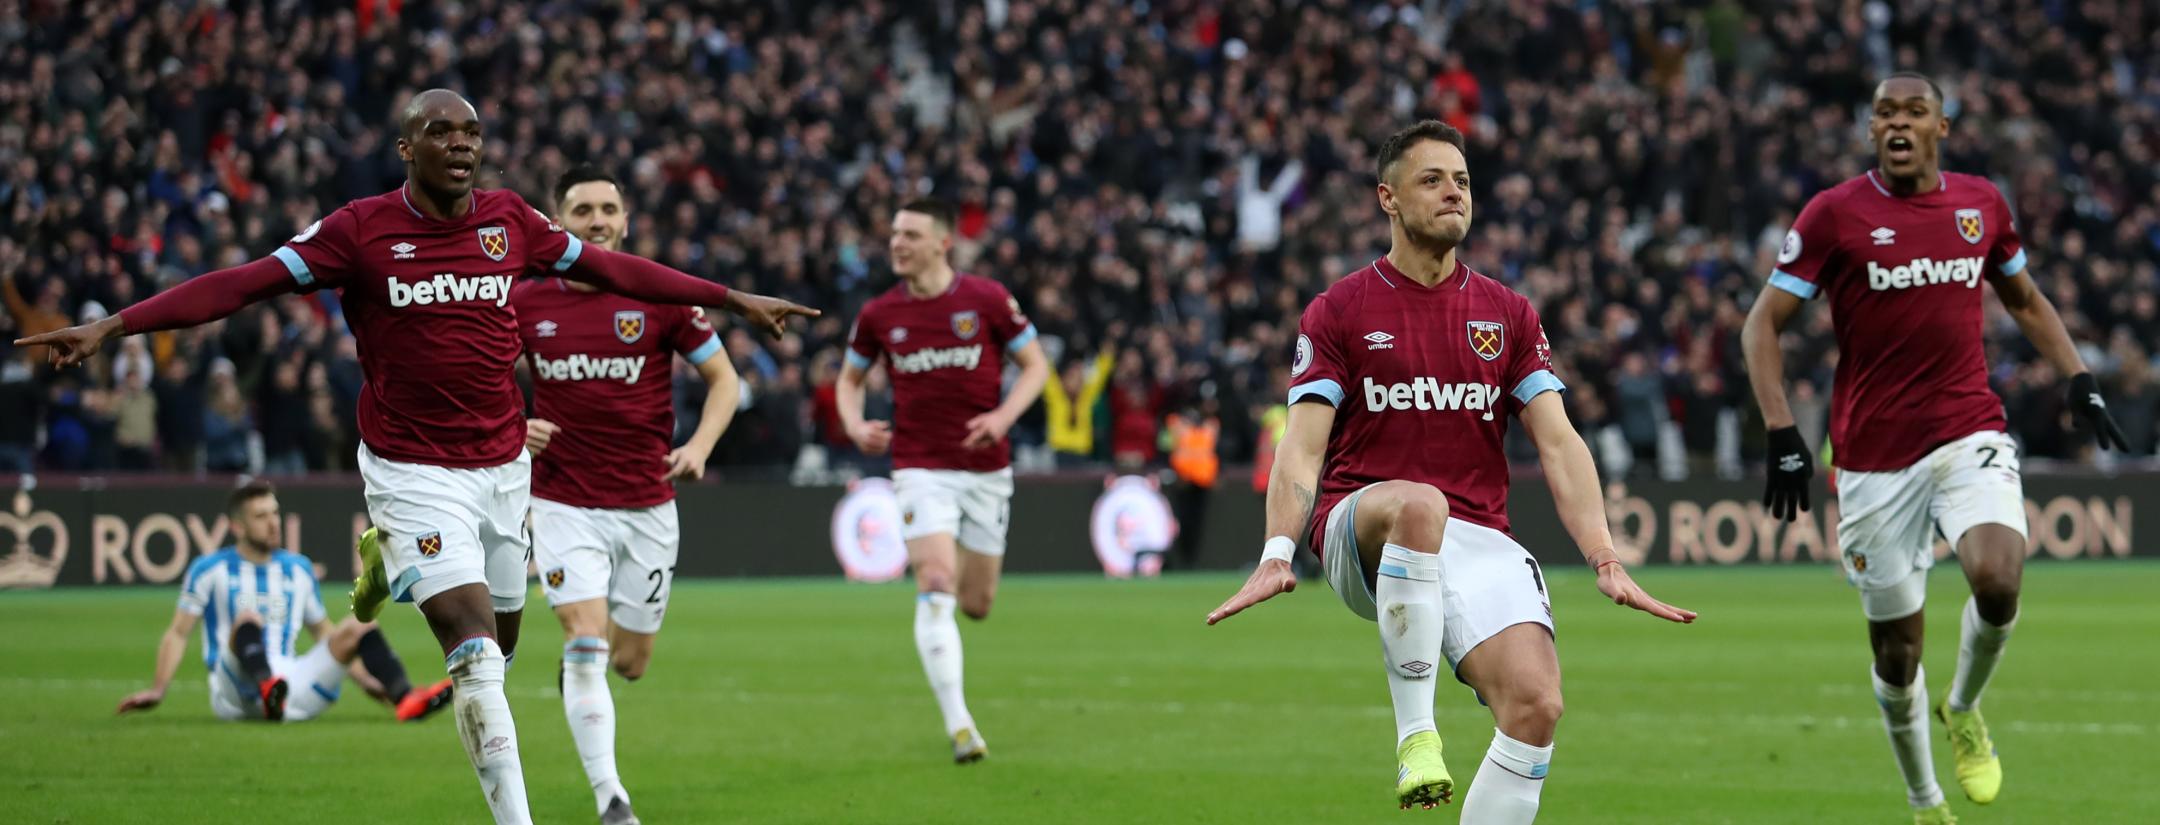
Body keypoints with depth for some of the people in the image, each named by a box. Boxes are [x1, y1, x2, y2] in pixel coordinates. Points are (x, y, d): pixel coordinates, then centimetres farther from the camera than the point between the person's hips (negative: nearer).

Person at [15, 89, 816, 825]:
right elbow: (243, 282, -12)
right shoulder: (361, 228, -10)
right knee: (475, 652, -15)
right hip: (414, 471, -5)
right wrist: (111, 325, -19)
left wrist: (733, 298, 17)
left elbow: (614, 268, 13)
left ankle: (392, 562, 41)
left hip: (503, 464, 5)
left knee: (500, 642, 11)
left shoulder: (510, 220, 1)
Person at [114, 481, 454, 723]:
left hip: (292, 683, 5)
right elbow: (178, 632, 5)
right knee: (248, 619, -32)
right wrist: (158, 689, -6)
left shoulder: (298, 569, 19)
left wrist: (362, 678, 20)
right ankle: (269, 690, -64)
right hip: (234, 690, -4)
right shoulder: (210, 569, 7)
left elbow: (324, 632, 28)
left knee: (360, 626, -10)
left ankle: (406, 699, -36)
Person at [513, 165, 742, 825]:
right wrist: (510, 429, -8)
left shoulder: (660, 297, -4)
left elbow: (724, 377, 4)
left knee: (630, 663, 10)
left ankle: (589, 651, 47)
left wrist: (700, 444, -13)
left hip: (647, 507, 1)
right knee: (585, 647, -16)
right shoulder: (525, 304, -2)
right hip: (563, 504, -1)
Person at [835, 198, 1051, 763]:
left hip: (985, 468, 1)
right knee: (936, 588, -18)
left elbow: (1036, 365, 3)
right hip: (920, 467, -1)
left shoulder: (987, 299, -5)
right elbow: (849, 378, 15)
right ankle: (958, 726, -20)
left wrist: (1004, 415, -14)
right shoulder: (879, 314, 0)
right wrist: (855, 424, -5)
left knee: (976, 605, 7)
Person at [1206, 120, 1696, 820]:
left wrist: (1605, 561, -6)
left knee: (1536, 703, -21)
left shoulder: (1508, 315, 14)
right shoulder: (1337, 312, 6)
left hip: (1475, 541, 3)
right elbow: (1302, 448, -3)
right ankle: (1415, 730, -32)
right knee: (1419, 504, -40)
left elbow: (1558, 444, 8)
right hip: (1360, 528, -3)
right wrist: (1277, 556, -20)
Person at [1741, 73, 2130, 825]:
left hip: (1970, 436, 2)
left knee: (1997, 579, -26)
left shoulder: (1981, 203, 6)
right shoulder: (1834, 214, -5)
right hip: (1874, 455, -1)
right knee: (1896, 649, 3)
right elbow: (1763, 323, -3)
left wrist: (2079, 381, 11)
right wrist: (1781, 432, -13)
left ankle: (1964, 709, 6)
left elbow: (2025, 302, 23)